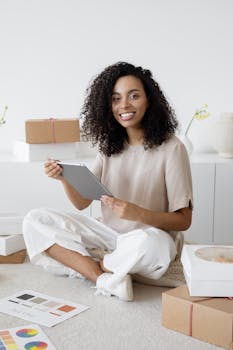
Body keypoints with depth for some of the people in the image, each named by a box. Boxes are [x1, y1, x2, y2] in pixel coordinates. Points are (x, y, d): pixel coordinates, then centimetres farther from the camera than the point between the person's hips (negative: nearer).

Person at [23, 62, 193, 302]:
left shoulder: (171, 148, -11)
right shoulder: (109, 146, 4)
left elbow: (183, 220, -11)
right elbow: (82, 202, 3)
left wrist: (137, 213, -27)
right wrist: (64, 179, -18)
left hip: (151, 235, -5)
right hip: (109, 233, 5)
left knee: (149, 243, -41)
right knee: (34, 220, -9)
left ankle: (94, 267, -10)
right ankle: (105, 278, -21)